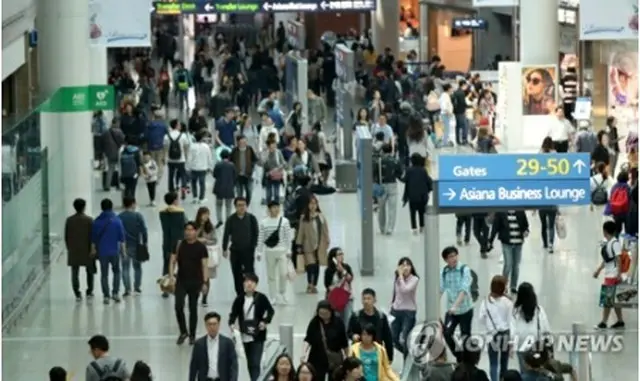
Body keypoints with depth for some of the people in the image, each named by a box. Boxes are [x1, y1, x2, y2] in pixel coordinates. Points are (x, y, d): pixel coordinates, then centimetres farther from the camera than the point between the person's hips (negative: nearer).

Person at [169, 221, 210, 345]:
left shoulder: (201, 247, -4)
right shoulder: (179, 245, 2)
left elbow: (205, 265, -5)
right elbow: (172, 261, 3)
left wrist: (205, 282, -12)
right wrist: (171, 276, -10)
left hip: (195, 282, -1)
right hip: (181, 281, 1)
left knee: (193, 309, 6)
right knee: (179, 307, -11)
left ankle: (192, 335, 17)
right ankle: (183, 332, 6)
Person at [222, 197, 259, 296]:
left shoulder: (251, 218, -3)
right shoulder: (231, 219, 0)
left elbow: (256, 234, 1)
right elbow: (226, 235, 4)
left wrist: (254, 247, -4)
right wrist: (224, 249, 2)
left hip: (248, 250, -2)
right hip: (235, 251, 2)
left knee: (249, 273, -6)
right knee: (237, 275, 7)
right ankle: (240, 295, 15)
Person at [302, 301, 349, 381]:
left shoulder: (338, 322, -6)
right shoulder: (314, 323, -6)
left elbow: (344, 342, 2)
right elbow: (308, 339, -12)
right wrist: (303, 354, -28)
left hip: (335, 361, 0)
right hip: (318, 360, 0)